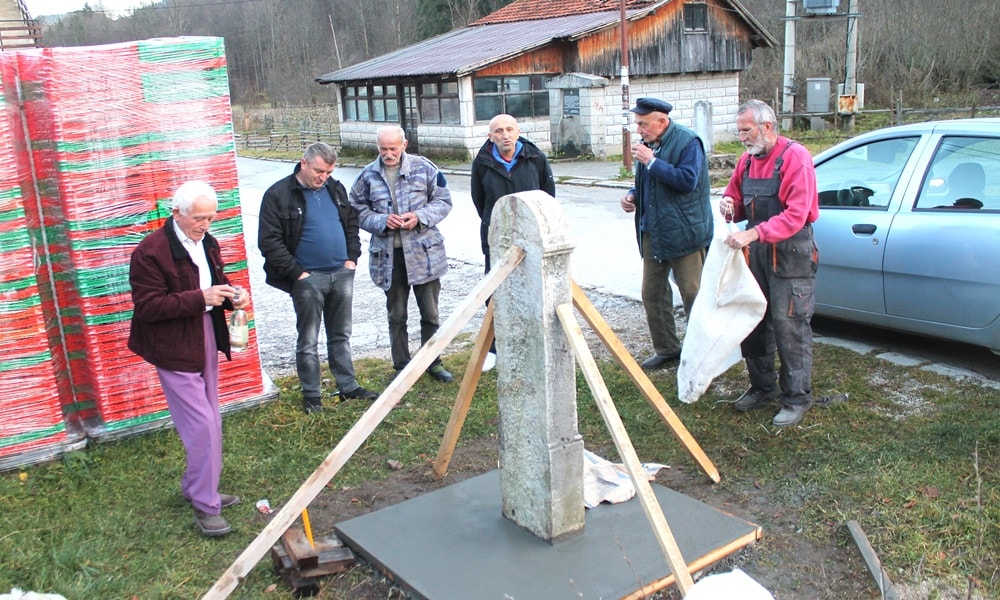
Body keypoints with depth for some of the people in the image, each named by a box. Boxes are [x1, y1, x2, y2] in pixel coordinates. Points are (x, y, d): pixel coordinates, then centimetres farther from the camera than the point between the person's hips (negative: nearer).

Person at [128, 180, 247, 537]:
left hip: (206, 341, 8)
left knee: (209, 422, 17)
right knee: (201, 425, -8)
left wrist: (233, 296, -3)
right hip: (175, 350, -8)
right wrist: (199, 299, -28)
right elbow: (146, 307, -20)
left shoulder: (206, 243, 7)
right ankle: (205, 505, 6)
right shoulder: (150, 252, -17)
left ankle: (197, 487, 34)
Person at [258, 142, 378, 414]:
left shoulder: (336, 189, 8)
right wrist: (297, 273, -14)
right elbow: (269, 242, -12)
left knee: (341, 335, 15)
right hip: (308, 279, -5)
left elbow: (352, 223, 18)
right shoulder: (279, 195, -10)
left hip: (341, 274, 5)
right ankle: (311, 394, 17)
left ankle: (348, 386, 26)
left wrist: (352, 257, 5)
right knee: (308, 340, 5)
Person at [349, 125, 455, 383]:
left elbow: (444, 201, 2)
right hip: (388, 255, 1)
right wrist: (382, 221, -14)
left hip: (424, 252, -1)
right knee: (396, 316, 13)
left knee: (430, 313, 8)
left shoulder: (423, 168, -2)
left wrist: (420, 217, -15)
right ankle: (402, 366, 26)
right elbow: (357, 210, 4)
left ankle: (433, 362, 25)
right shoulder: (368, 175, 0)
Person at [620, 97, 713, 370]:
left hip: (683, 232, -8)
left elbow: (688, 181, -24)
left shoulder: (687, 142, -13)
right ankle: (666, 349, 26)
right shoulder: (649, 143, 10)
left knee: (693, 295, 0)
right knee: (652, 293, 12)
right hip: (652, 232, 8)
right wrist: (633, 195, 3)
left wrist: (652, 162, -24)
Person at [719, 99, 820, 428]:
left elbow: (795, 215, -23)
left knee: (789, 326, -3)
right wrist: (730, 205, -5)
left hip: (790, 254, -7)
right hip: (756, 251, 7)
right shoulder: (747, 160, 9)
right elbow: (736, 199, 20)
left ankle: (796, 398, 10)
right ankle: (762, 388, 28)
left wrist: (752, 234, -32)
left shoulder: (795, 157, -14)